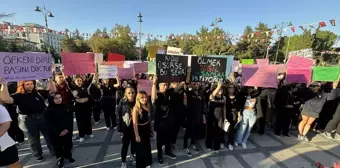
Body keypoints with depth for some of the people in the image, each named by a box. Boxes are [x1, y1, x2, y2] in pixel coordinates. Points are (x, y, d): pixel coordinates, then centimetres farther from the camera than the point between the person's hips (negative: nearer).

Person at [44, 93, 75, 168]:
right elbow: (49, 124, -12)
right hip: (55, 133, -1)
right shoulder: (49, 110, -10)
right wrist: (59, 132, -17)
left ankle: (68, 156, 37)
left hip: (67, 131, 2)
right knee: (58, 147, 11)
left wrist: (67, 129, -14)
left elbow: (70, 119, -3)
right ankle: (60, 159, 34)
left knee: (68, 145, 12)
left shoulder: (66, 107, -3)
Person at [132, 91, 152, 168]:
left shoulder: (147, 106, -3)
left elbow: (148, 119, 5)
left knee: (147, 146, 22)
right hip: (140, 130, -6)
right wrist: (137, 135, -17)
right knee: (140, 148, 14)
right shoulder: (136, 108, -22)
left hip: (147, 129, 6)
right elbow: (135, 123, -20)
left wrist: (150, 129, 9)